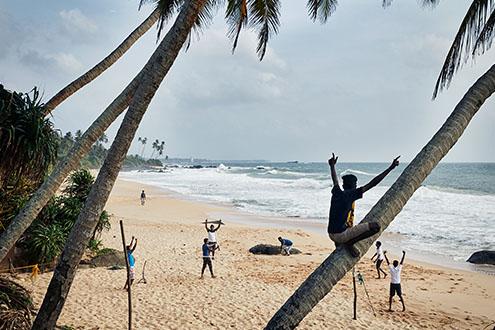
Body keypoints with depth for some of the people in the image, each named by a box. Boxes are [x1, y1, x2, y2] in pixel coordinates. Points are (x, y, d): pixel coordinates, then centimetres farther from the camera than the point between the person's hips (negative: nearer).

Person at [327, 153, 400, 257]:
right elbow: (372, 184, -13)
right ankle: (349, 243, -7)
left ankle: (339, 245, 21)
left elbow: (335, 181, 31)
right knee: (375, 227, -9)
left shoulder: (337, 193, 8)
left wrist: (332, 166, 47)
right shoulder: (351, 194, -10)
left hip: (331, 235, 8)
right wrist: (390, 168, -12)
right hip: (342, 235, -8)